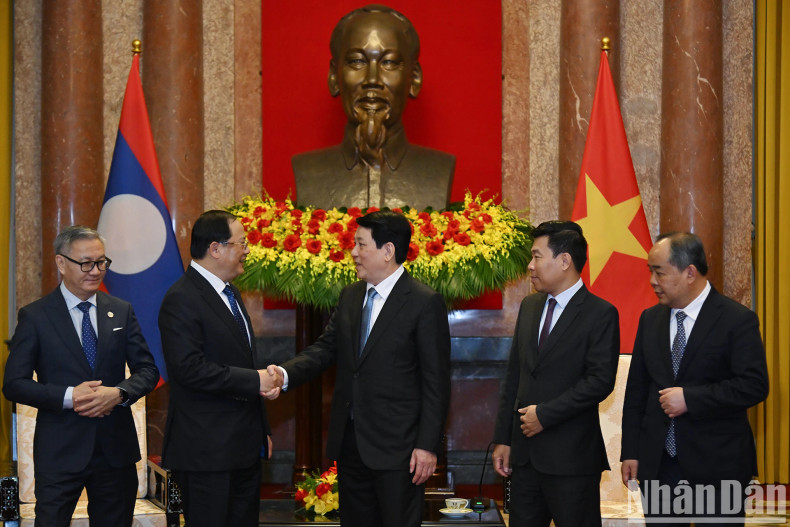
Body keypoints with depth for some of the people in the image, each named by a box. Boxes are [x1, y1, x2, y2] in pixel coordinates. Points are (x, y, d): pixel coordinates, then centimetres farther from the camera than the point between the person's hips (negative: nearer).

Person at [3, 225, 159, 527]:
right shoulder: (35, 317, -2)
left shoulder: (122, 312, 8)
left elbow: (147, 370, 8)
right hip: (60, 453, -3)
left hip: (116, 449, 4)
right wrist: (68, 396, -19)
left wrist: (119, 393, -13)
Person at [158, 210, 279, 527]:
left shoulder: (229, 293, 17)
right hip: (207, 451, -9)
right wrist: (254, 381, -19)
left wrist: (262, 430, 22)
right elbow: (190, 369, -24)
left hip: (244, 446, 9)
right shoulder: (182, 299, -14)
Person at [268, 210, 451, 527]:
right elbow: (325, 349, 7)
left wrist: (427, 445, -15)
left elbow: (436, 382, -11)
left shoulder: (425, 303, -10)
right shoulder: (350, 297, 12)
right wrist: (286, 374, -13)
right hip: (350, 441, 7)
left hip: (396, 444, -7)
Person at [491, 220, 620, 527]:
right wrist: (502, 439, 9)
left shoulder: (600, 314, -8)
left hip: (571, 456, -6)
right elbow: (513, 376, 14)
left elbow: (600, 380, -15)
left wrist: (545, 414, -16)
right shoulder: (529, 307, 13)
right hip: (524, 453, 6)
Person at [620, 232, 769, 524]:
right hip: (657, 464, 5)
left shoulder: (737, 320, -7)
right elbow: (637, 388, 11)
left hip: (716, 464, -5)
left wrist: (689, 398, -19)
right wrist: (630, 451, 7)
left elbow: (754, 385, -15)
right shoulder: (650, 319, 10)